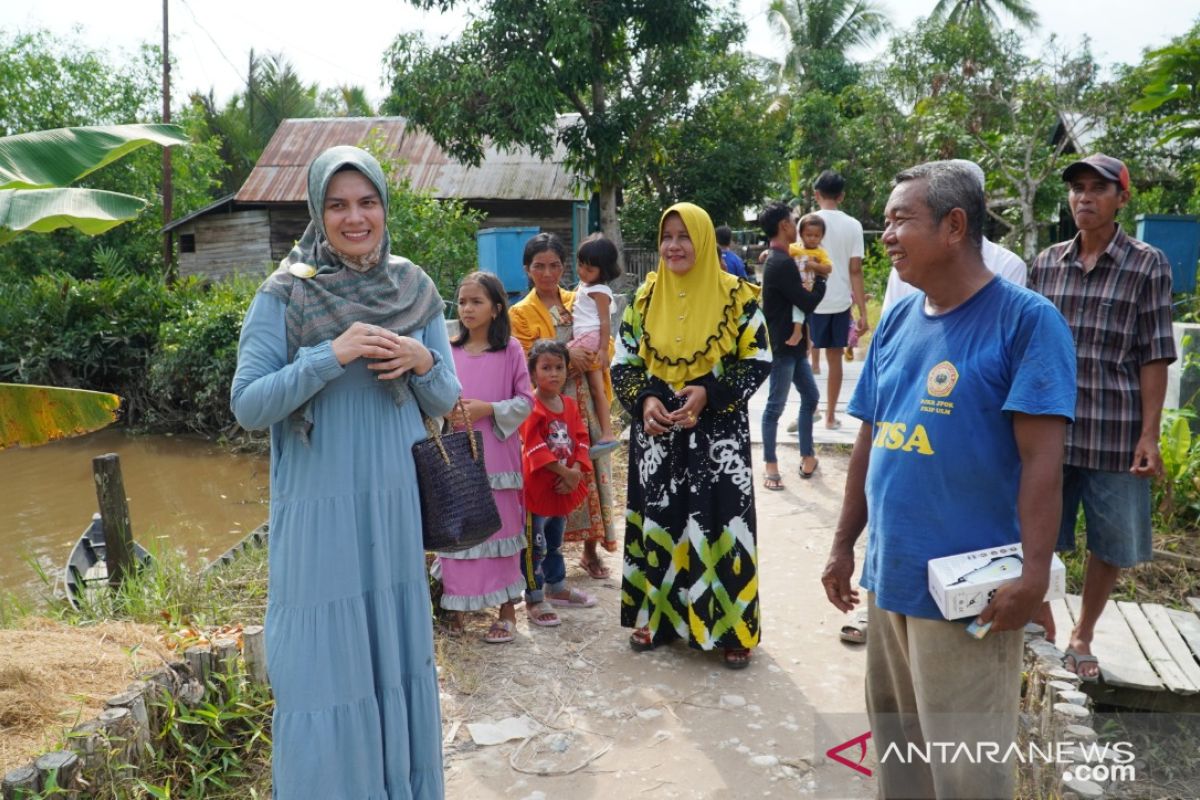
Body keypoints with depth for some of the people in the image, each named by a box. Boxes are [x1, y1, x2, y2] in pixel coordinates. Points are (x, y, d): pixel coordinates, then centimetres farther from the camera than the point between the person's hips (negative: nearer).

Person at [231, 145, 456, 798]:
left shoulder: (415, 291, 4)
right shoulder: (284, 295, -7)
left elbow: (445, 401, 7)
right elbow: (247, 406, -11)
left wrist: (422, 362, -14)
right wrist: (332, 357, -21)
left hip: (397, 506, 4)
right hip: (319, 511, -3)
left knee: (397, 649, 14)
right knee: (324, 663, 4)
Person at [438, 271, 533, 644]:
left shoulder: (510, 349, -2)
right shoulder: (448, 350, 5)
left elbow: (525, 401, -2)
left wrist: (488, 409, -15)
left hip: (496, 455, -2)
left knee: (500, 528, 4)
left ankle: (507, 610, 16)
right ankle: (457, 606, 22)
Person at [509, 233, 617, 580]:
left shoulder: (578, 302, 10)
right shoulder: (520, 313, 0)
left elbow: (607, 345, 10)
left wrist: (594, 354, -13)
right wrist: (565, 356, -21)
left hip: (587, 400, 4)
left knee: (592, 471, 5)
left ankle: (591, 549, 20)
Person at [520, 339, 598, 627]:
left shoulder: (570, 406, 8)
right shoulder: (532, 408, -16)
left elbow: (581, 440, 5)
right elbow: (534, 448, -22)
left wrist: (576, 471, -11)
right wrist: (564, 471, -23)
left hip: (564, 487, 8)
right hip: (536, 487, -7)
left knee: (555, 543, 23)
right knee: (534, 546, 0)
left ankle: (556, 587, 37)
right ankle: (534, 599, 9)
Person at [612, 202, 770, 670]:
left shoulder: (736, 296, -3)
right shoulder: (645, 298, 5)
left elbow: (758, 361, -4)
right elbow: (623, 362, 6)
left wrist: (709, 394, -17)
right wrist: (644, 400, -13)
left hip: (718, 432, -3)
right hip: (656, 432, 3)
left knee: (719, 523, -2)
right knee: (658, 519, 9)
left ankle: (729, 626, 13)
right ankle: (655, 616, 25)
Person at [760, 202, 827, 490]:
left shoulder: (777, 259, 13)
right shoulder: (782, 263, -20)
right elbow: (808, 303, -19)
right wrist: (821, 277, -5)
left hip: (792, 344, 10)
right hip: (782, 347, -10)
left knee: (810, 396, 15)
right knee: (776, 405, -1)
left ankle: (807, 456, 22)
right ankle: (770, 465, 9)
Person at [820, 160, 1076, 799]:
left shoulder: (1026, 320, -11)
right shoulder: (897, 322, 7)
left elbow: (1041, 458, -16)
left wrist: (1033, 574, -20)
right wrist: (844, 546, 13)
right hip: (887, 578, 7)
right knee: (895, 747, 21)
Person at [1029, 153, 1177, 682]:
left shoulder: (1148, 265, -4)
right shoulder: (1046, 263, 5)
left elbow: (1155, 356, -5)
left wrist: (1150, 435, -10)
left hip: (1115, 430, -2)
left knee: (1109, 544, 10)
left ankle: (1082, 637, 31)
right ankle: (1042, 628, 30)